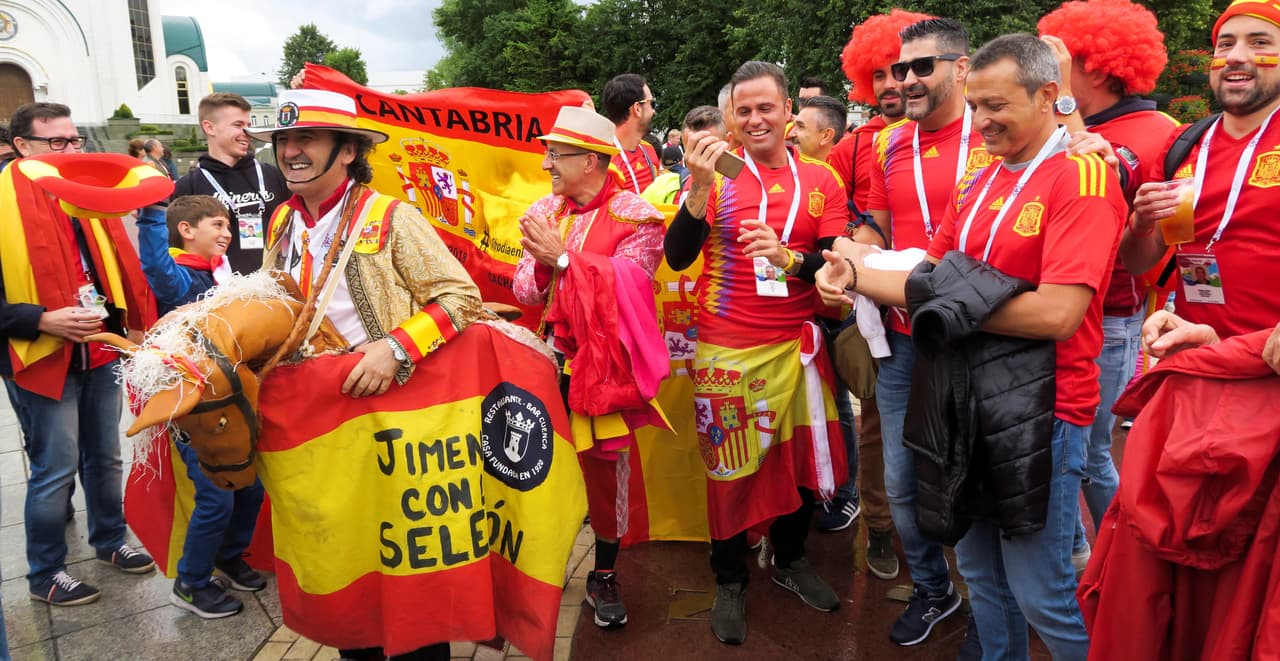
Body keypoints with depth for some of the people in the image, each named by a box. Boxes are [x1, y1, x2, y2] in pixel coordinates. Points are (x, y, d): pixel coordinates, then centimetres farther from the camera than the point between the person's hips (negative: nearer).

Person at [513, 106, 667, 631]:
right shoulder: (542, 212, 9)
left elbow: (626, 286, -18)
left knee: (605, 463, 4)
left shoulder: (635, 216, -6)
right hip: (548, 359, 4)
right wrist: (539, 265, -16)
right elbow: (524, 290, 6)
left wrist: (562, 257, -19)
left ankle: (604, 576, 23)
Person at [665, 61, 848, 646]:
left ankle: (789, 559, 39)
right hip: (726, 350, -2)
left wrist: (786, 258, -23)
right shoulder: (717, 172, -4)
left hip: (797, 346, 3)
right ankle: (730, 580, 29)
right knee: (729, 465, 8)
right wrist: (699, 188, -26)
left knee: (801, 457, 14)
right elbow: (677, 258, -13)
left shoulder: (820, 179, 2)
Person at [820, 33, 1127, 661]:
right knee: (980, 573, 18)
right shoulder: (976, 183, 10)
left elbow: (1057, 313, -22)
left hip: (1041, 405, -7)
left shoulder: (1082, 174, -13)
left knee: (1040, 594, 4)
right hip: (971, 399, 7)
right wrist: (856, 276, -6)